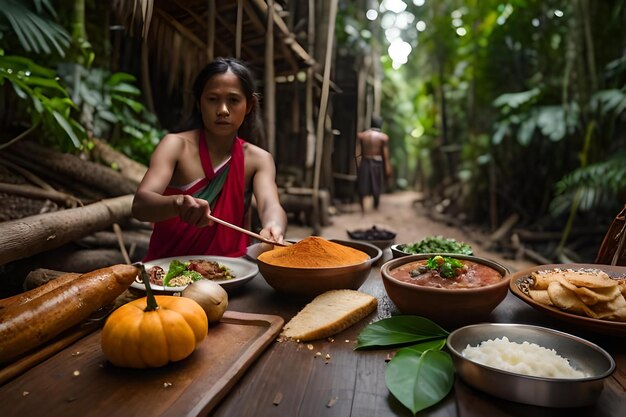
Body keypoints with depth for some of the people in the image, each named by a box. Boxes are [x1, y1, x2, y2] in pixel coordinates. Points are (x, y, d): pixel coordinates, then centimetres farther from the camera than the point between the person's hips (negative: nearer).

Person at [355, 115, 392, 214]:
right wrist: (387, 168, -2)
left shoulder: (361, 135, -2)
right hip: (377, 163, -1)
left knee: (362, 187, 9)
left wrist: (357, 165, 5)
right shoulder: (384, 137, -7)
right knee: (376, 187, 14)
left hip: (364, 162, 1)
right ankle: (376, 206, 28)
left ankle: (362, 208, 10)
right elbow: (386, 155, -7)